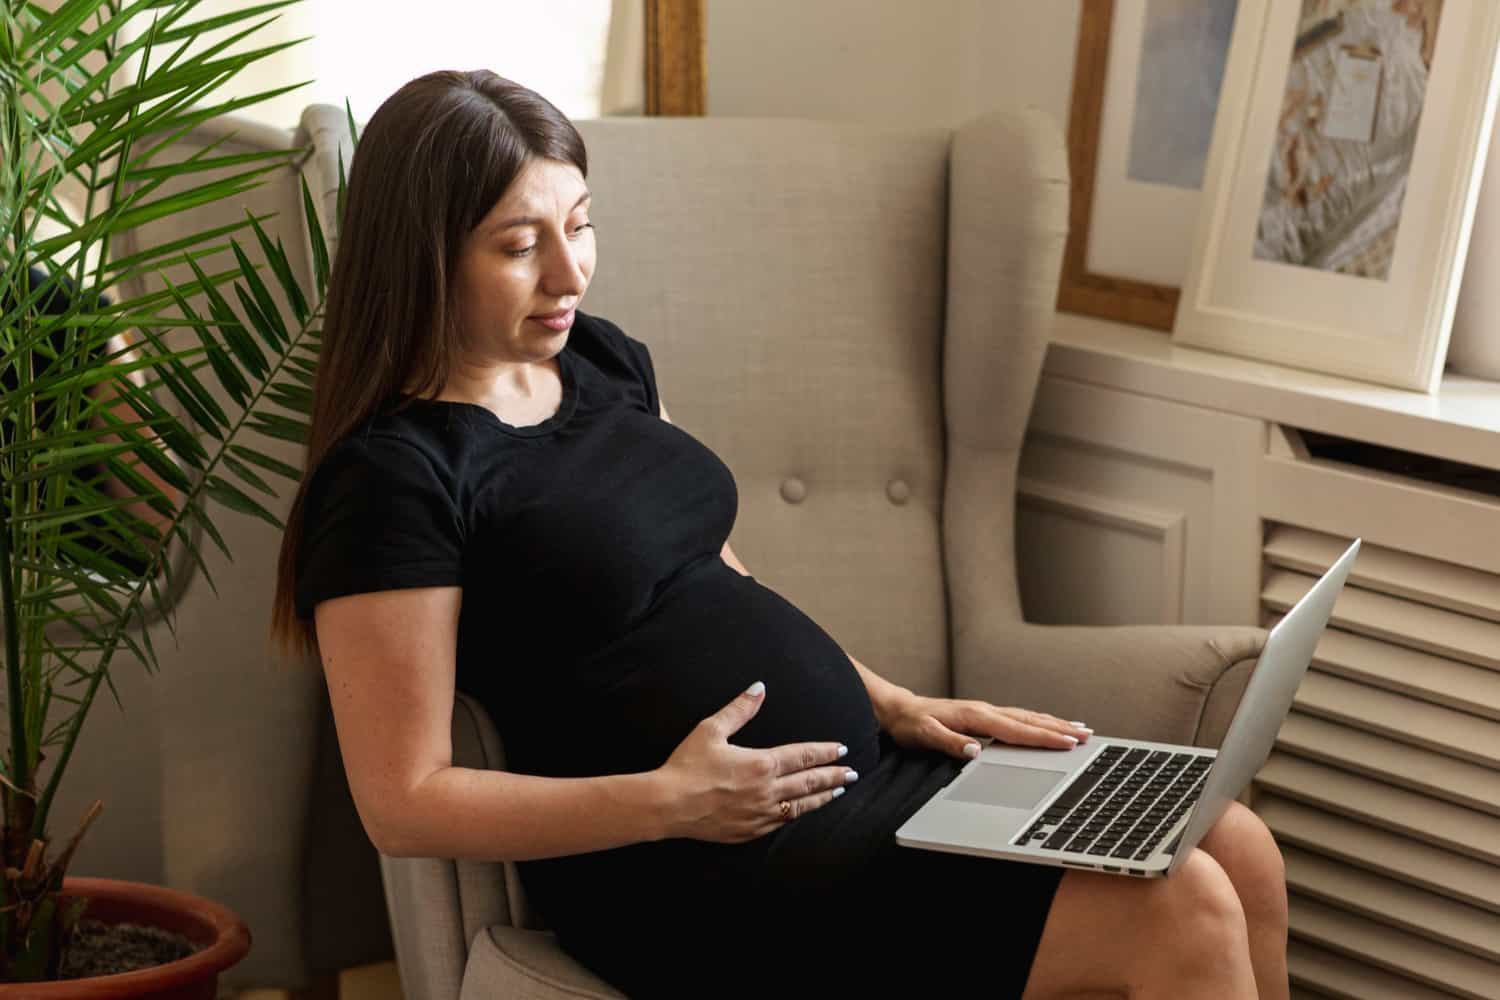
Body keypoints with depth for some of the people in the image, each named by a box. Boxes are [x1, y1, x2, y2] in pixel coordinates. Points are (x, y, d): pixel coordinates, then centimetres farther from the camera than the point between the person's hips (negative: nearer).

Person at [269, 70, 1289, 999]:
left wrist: (892, 703, 7)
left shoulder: (602, 359, 11)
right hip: (707, 881, -8)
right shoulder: (392, 481, -14)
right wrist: (671, 800, -22)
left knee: (1240, 855, 1)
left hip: (852, 767, 8)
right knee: (1182, 916, -16)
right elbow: (403, 803, -15)